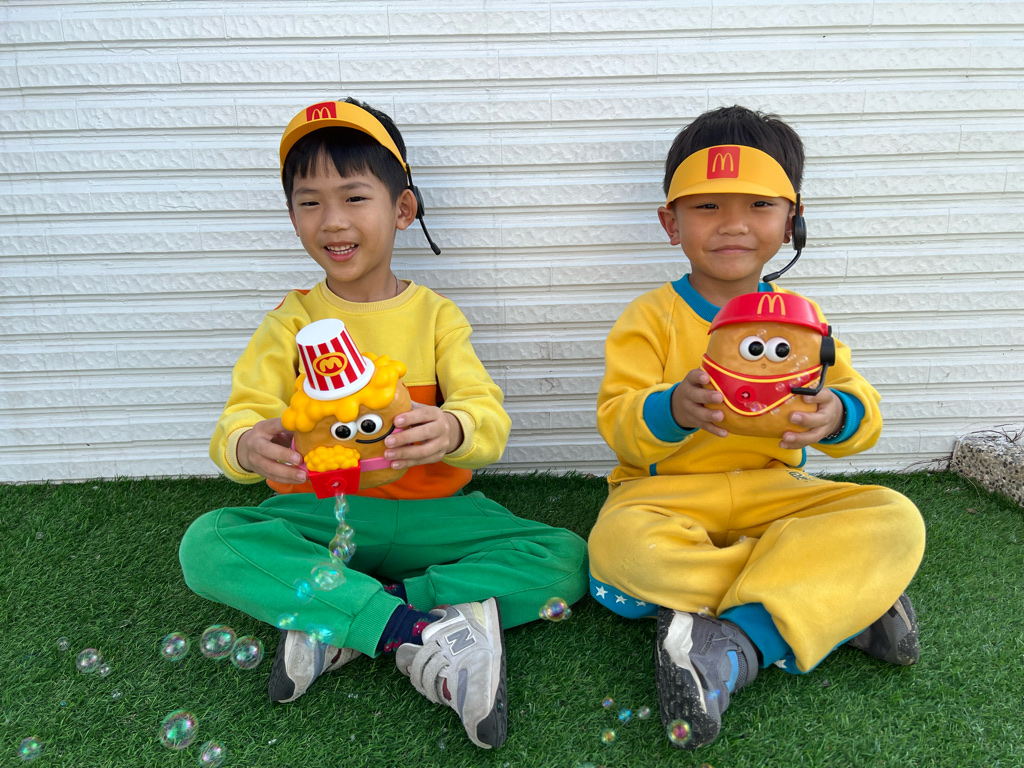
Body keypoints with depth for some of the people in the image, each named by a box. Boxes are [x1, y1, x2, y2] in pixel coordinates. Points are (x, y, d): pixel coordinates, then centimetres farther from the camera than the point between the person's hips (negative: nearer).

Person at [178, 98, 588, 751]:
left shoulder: (435, 315, 2)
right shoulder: (291, 323, 5)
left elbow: (490, 419, -13)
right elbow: (239, 418, -9)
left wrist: (452, 431, -39)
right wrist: (248, 446, -36)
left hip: (428, 516, 0)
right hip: (316, 517, 0)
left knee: (567, 561, -20)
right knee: (205, 545, -28)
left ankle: (340, 624, -22)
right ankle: (417, 629, -28)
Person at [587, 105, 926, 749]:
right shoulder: (651, 317, -2)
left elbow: (862, 411, -1)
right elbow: (618, 423, -12)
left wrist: (836, 415, -27)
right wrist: (671, 411, -36)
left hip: (772, 490, 2)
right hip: (666, 492, -2)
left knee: (894, 520, -21)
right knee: (618, 543, -35)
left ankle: (737, 642, -28)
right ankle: (840, 602, -22)